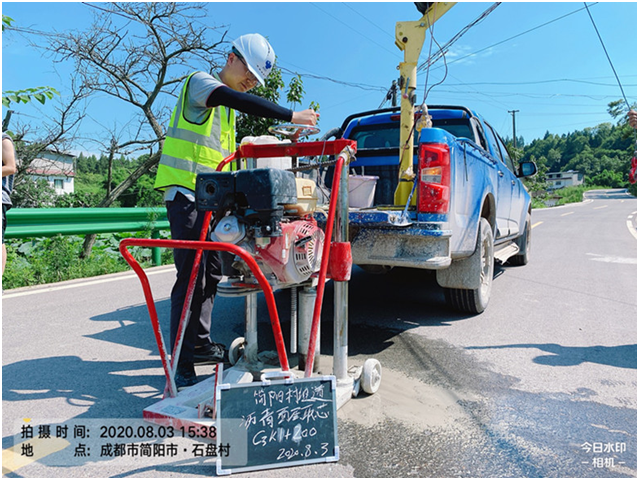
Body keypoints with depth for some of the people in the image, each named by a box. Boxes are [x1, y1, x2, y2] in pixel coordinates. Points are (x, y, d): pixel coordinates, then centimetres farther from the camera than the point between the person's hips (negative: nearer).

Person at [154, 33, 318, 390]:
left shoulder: (228, 108, 24)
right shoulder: (201, 82, -3)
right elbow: (240, 101, -25)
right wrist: (290, 116, -28)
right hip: (185, 193, -9)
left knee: (212, 274, 10)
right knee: (191, 277, -12)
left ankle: (200, 345, 23)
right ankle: (182, 363, -4)